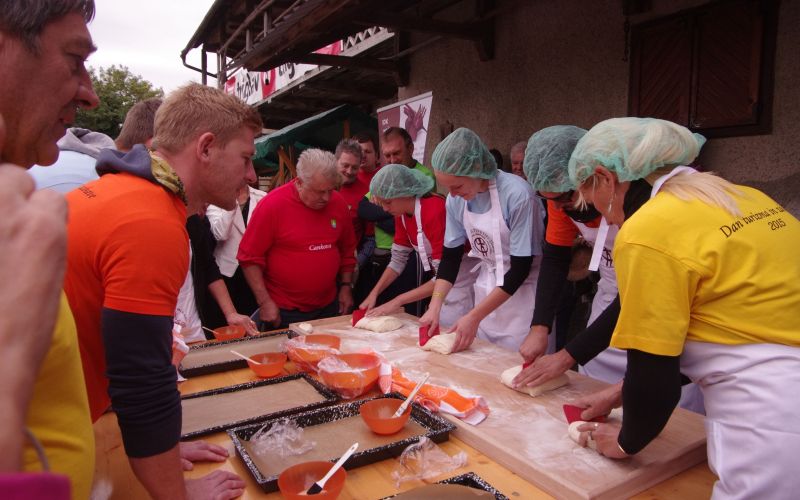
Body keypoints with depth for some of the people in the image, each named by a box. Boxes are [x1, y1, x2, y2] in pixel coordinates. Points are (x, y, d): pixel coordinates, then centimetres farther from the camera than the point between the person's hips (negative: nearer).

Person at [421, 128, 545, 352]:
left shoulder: (517, 195, -24)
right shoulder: (455, 200, -8)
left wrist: (474, 316, -20)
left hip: (522, 292, -5)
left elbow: (521, 268, -20)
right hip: (488, 292, 5)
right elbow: (450, 256, 2)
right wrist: (434, 307, -10)